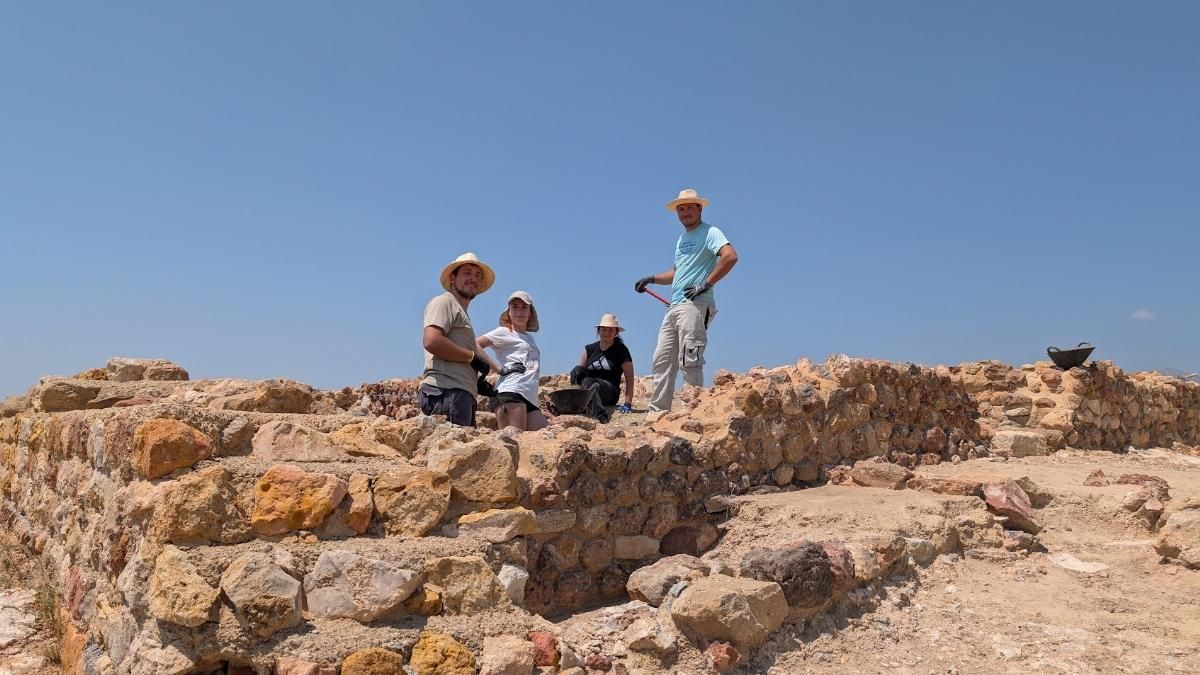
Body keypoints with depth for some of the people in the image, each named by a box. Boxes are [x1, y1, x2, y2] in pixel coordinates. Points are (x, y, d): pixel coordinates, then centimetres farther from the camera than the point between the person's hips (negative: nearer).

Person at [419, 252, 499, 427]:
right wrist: (472, 357, -8)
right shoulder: (444, 302, 2)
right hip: (447, 391, -10)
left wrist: (476, 381, 18)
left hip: (462, 394, 10)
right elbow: (431, 341, -16)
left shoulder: (461, 312, 31)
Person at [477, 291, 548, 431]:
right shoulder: (504, 332, 5)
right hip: (512, 392, -8)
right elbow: (475, 344, -8)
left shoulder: (529, 338, 26)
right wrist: (498, 369, -11)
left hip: (531, 398, 8)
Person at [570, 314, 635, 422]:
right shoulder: (590, 349, 17)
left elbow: (629, 378, 2)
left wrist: (627, 404, -8)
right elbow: (579, 370, 11)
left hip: (610, 392, -3)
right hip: (587, 386, 3)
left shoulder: (621, 350, 7)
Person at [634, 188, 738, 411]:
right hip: (674, 307, 9)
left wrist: (706, 284, -19)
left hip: (695, 305, -9)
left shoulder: (710, 232, -2)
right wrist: (652, 279, 24)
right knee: (662, 361, 6)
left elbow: (730, 256, -19)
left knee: (689, 362, -14)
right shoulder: (681, 238, 25)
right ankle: (657, 411, 10)